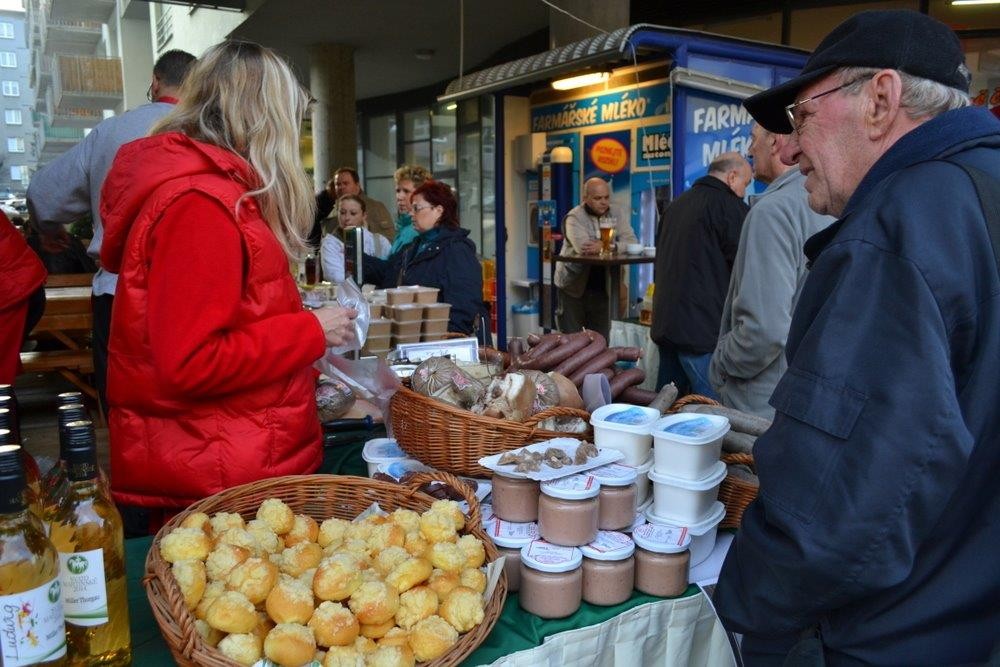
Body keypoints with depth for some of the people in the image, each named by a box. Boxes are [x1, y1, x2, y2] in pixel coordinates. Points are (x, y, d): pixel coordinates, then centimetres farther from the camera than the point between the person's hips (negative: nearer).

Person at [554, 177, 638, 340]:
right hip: (573, 285, -4)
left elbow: (632, 243, -9)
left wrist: (603, 246, -22)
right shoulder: (574, 217, -9)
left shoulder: (617, 214, 4)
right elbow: (582, 248, -27)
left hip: (602, 287, 4)